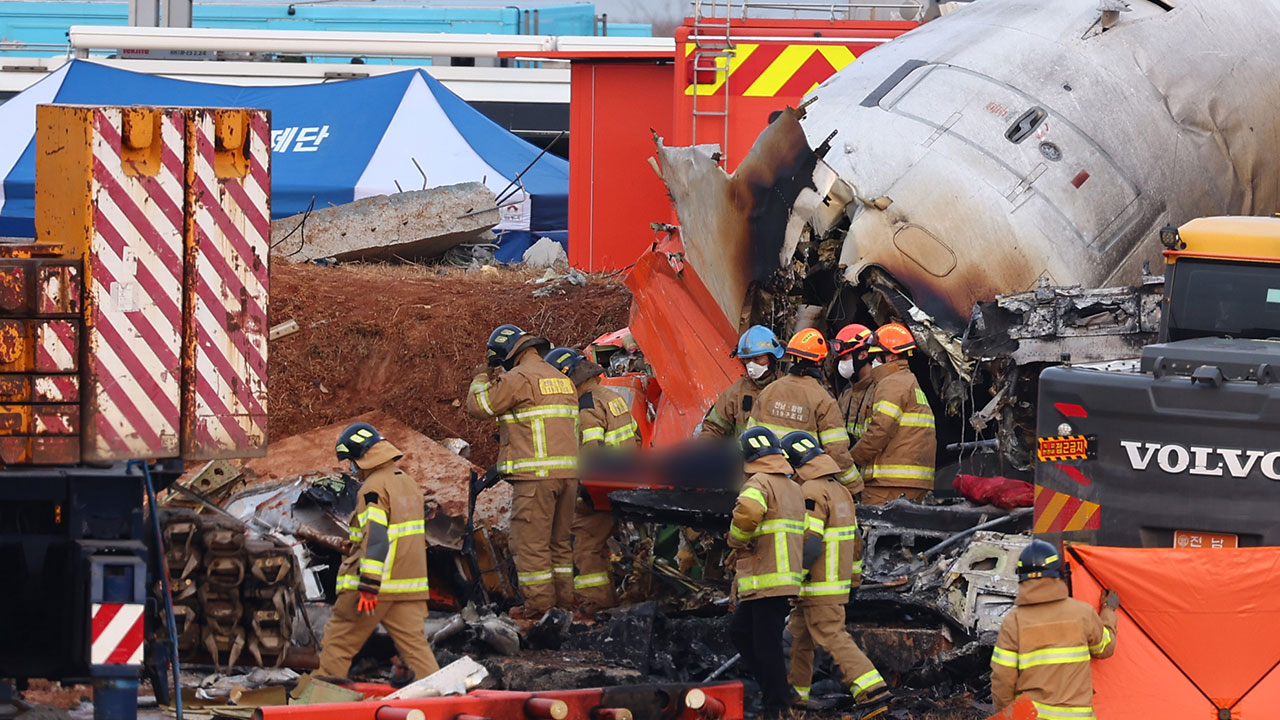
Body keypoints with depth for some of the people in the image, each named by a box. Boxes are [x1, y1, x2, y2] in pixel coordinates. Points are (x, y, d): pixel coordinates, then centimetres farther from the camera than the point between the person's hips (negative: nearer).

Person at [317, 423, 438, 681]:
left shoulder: (373, 488, -13)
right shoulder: (409, 484, 15)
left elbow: (375, 539, -21)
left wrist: (368, 587, -23)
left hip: (376, 583, -7)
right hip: (410, 586, 7)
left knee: (338, 641, 4)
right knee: (414, 643, 4)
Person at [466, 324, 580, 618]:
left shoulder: (519, 378, -8)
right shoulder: (562, 380, 19)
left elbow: (478, 404, -4)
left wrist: (480, 379, 14)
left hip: (535, 473, -8)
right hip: (568, 471, 8)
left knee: (531, 541, -4)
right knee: (559, 539, 16)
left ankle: (539, 603, -4)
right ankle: (565, 597, 17)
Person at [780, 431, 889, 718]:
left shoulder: (811, 493, -17)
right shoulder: (839, 491, 14)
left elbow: (809, 545, -23)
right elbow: (854, 541, 19)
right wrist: (853, 576, 25)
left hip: (818, 589, -10)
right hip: (838, 583, 10)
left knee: (834, 640, -12)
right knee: (798, 638, 18)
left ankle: (873, 693, -20)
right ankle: (795, 693, 24)